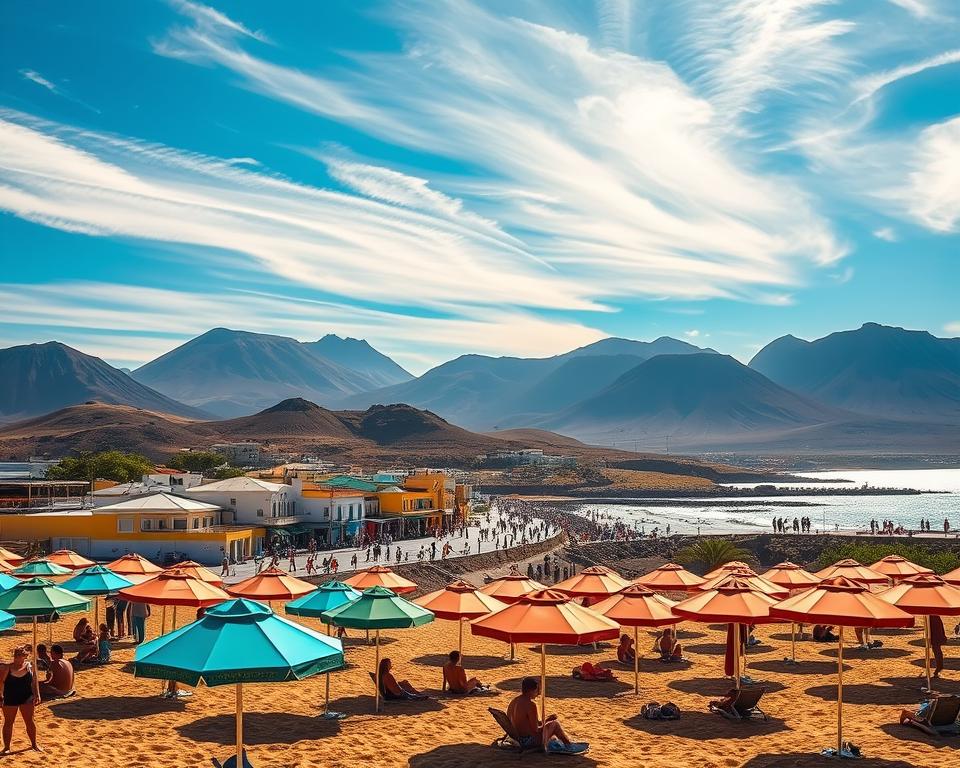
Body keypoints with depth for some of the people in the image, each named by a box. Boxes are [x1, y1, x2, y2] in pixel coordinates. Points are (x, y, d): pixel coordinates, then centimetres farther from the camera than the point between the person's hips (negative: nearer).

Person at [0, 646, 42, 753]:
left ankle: (34, 744, 23)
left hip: (26, 698, 2)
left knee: (29, 721, 8)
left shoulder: (29, 666, -3)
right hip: (10, 699, -1)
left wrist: (37, 695, 0)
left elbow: (35, 681, 5)